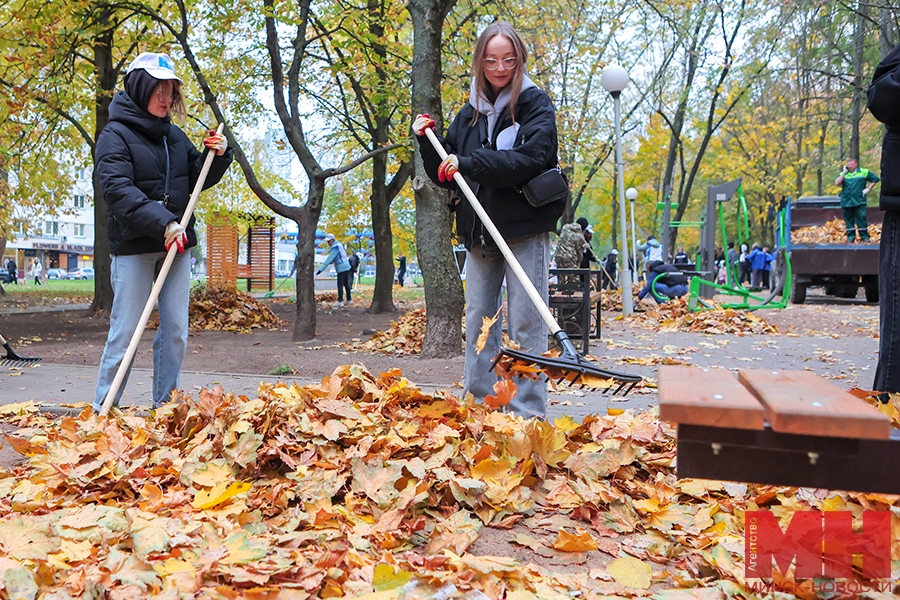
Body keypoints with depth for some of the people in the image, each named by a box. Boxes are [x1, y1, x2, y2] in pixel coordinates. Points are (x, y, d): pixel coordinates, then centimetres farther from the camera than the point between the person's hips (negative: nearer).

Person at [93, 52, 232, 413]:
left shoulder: (174, 135, 13)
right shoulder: (116, 135, -5)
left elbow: (198, 179, 20)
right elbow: (117, 190, -19)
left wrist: (218, 155, 0)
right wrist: (163, 222, -30)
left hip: (176, 246, 6)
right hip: (133, 247, -6)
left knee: (176, 331, 6)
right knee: (125, 330, -4)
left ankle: (165, 405, 16)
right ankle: (103, 409, 8)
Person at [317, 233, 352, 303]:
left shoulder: (335, 248, -18)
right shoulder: (339, 244, 12)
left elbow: (329, 259, -23)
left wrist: (321, 269, -25)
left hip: (342, 268, -10)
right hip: (346, 267, 10)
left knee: (340, 285, -8)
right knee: (346, 284, 15)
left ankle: (340, 301, -9)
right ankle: (349, 300, 22)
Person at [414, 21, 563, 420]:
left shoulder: (535, 104, 1)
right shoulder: (469, 114, 16)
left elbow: (531, 158, -16)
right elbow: (446, 176, 19)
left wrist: (468, 164, -18)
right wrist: (427, 143, 2)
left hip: (525, 229, -5)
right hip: (479, 232, 6)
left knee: (525, 323, -5)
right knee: (478, 319, 8)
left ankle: (528, 413, 0)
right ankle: (479, 404, 17)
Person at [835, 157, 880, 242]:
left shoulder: (864, 172, 7)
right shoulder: (843, 174, 13)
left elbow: (875, 179, 12)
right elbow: (837, 183, -5)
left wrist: (868, 189, 1)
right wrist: (844, 173, -3)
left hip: (859, 202, -2)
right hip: (846, 202, 2)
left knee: (862, 218, -5)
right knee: (848, 219, 3)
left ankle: (865, 236, 3)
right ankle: (851, 237, 11)